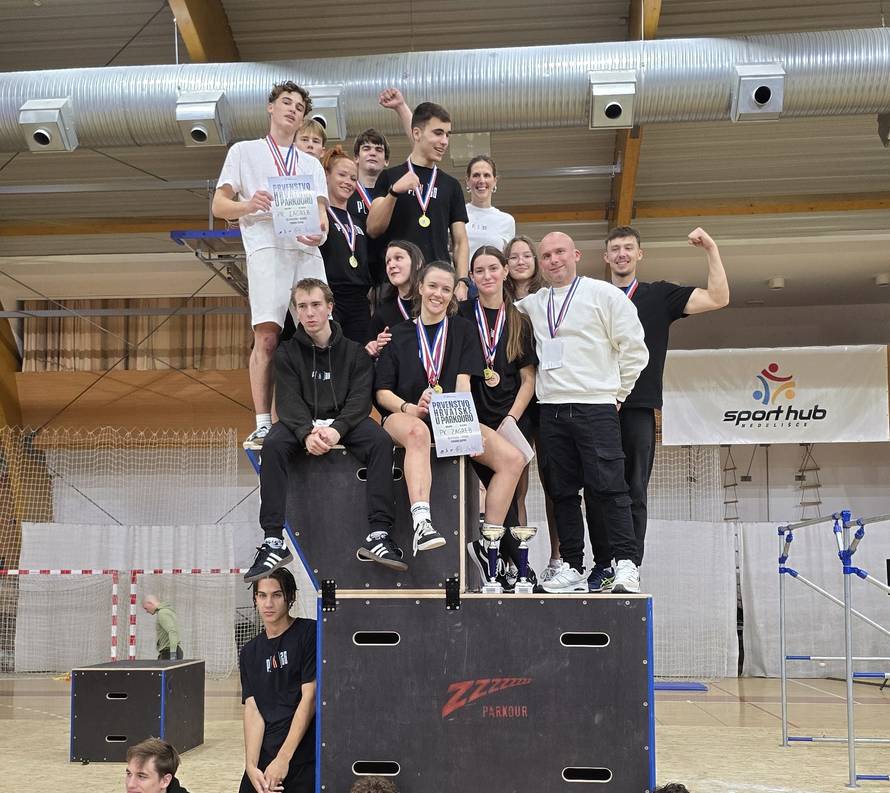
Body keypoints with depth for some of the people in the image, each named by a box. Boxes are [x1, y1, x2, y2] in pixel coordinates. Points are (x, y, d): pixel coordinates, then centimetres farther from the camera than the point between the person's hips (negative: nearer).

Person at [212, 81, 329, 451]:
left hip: (308, 250, 4)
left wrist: (321, 232, -8)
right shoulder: (244, 152, 20)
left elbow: (321, 212, 16)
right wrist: (248, 205, -11)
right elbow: (219, 205, 11)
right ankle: (262, 425, -15)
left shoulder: (312, 164, 29)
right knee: (267, 337, -16)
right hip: (266, 248, -4)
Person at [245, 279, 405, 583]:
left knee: (380, 441, -30)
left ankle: (378, 535, -33)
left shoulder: (353, 351, 7)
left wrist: (337, 429, -25)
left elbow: (360, 398, -5)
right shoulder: (288, 352, 6)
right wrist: (307, 432, -29)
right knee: (273, 445, -31)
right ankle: (273, 541, -33)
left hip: (345, 420, 0)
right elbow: (289, 400, -7)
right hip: (301, 422, 0)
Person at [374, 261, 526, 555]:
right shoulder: (398, 335, 11)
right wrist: (411, 408, -17)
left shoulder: (463, 330, 14)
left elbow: (463, 382, 0)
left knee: (514, 459, -19)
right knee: (418, 430, -41)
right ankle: (422, 524, -53)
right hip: (404, 415, -2)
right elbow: (382, 392, 4)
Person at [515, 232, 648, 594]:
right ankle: (572, 568, 12)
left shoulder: (604, 294, 2)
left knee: (608, 487, -9)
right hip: (551, 409, 5)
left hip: (596, 406, -5)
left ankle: (625, 565, -7)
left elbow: (633, 348, 2)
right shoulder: (532, 304, 15)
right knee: (562, 492, 6)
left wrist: (617, 392, 2)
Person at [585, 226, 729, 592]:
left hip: (638, 408, -1)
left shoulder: (659, 296, 11)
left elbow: (718, 298, 3)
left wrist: (711, 249, -3)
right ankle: (602, 566, 10)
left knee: (634, 491, 1)